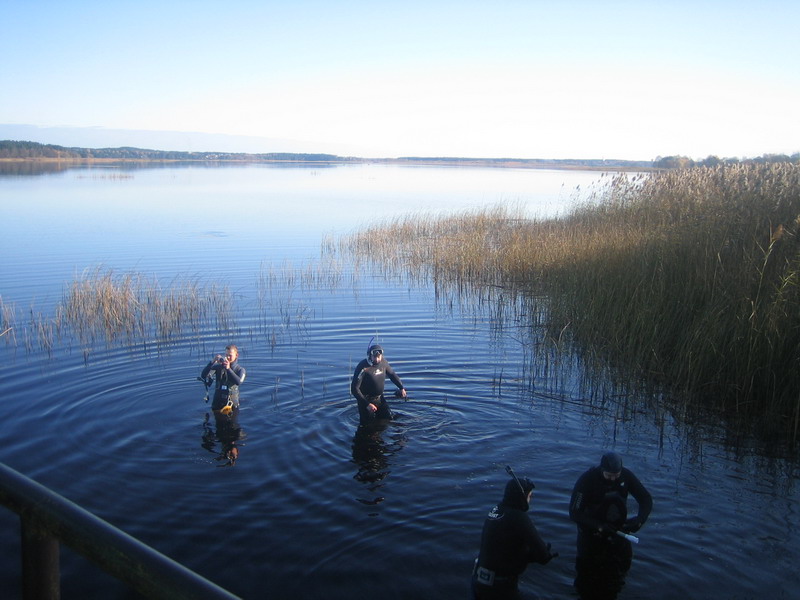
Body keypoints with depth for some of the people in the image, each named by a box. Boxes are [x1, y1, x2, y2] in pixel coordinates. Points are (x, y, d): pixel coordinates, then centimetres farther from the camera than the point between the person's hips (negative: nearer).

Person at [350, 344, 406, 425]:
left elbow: (392, 374, 14)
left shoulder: (383, 362, -6)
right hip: (366, 400, -6)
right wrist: (367, 404, -28)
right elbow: (354, 388, -25)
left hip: (380, 399, 6)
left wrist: (402, 388, 8)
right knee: (368, 425, 2)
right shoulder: (363, 367, -26)